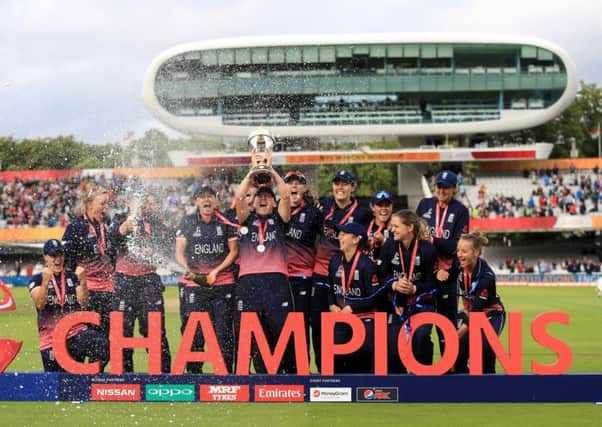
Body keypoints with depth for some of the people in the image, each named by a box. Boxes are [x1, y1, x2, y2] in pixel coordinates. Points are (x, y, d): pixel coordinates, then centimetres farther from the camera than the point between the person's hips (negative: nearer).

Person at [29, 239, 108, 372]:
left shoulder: (73, 277, 11)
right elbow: (39, 304, -13)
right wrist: (45, 281, -29)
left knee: (102, 344, -29)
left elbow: (83, 302, -3)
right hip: (51, 339, 0)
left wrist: (82, 281, -20)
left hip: (76, 333, 1)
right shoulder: (37, 279, 5)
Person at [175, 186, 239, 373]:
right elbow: (179, 252, 4)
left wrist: (217, 271, -6)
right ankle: (193, 372, 5)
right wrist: (187, 268, -15)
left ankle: (226, 371, 5)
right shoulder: (187, 222, 6)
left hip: (223, 282, 0)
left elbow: (234, 250, 6)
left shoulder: (226, 222, 5)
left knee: (223, 330, -1)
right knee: (193, 330, -3)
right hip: (193, 283, 0)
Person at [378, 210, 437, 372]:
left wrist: (414, 288, -24)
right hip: (398, 302, 3)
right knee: (393, 344, -2)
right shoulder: (389, 246, -6)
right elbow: (382, 275, -1)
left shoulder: (427, 249, -15)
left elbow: (433, 282, -10)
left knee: (421, 335, -27)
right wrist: (394, 284, -20)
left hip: (422, 302, -3)